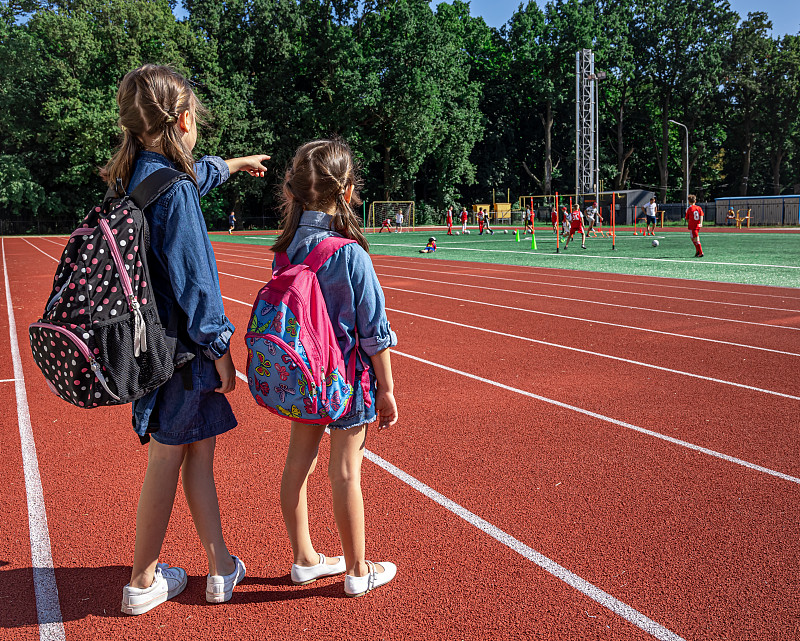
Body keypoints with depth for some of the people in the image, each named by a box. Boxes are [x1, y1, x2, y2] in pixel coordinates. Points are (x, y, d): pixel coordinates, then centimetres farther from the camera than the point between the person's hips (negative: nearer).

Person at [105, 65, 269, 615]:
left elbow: (199, 173, 31)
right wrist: (220, 350, -13)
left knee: (198, 450, 15)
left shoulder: (138, 176, 9)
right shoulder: (173, 190, -19)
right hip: (179, 348, -9)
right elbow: (192, 279, -21)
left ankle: (222, 568, 25)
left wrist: (238, 163, 48)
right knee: (167, 462, 5)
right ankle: (143, 582, 21)